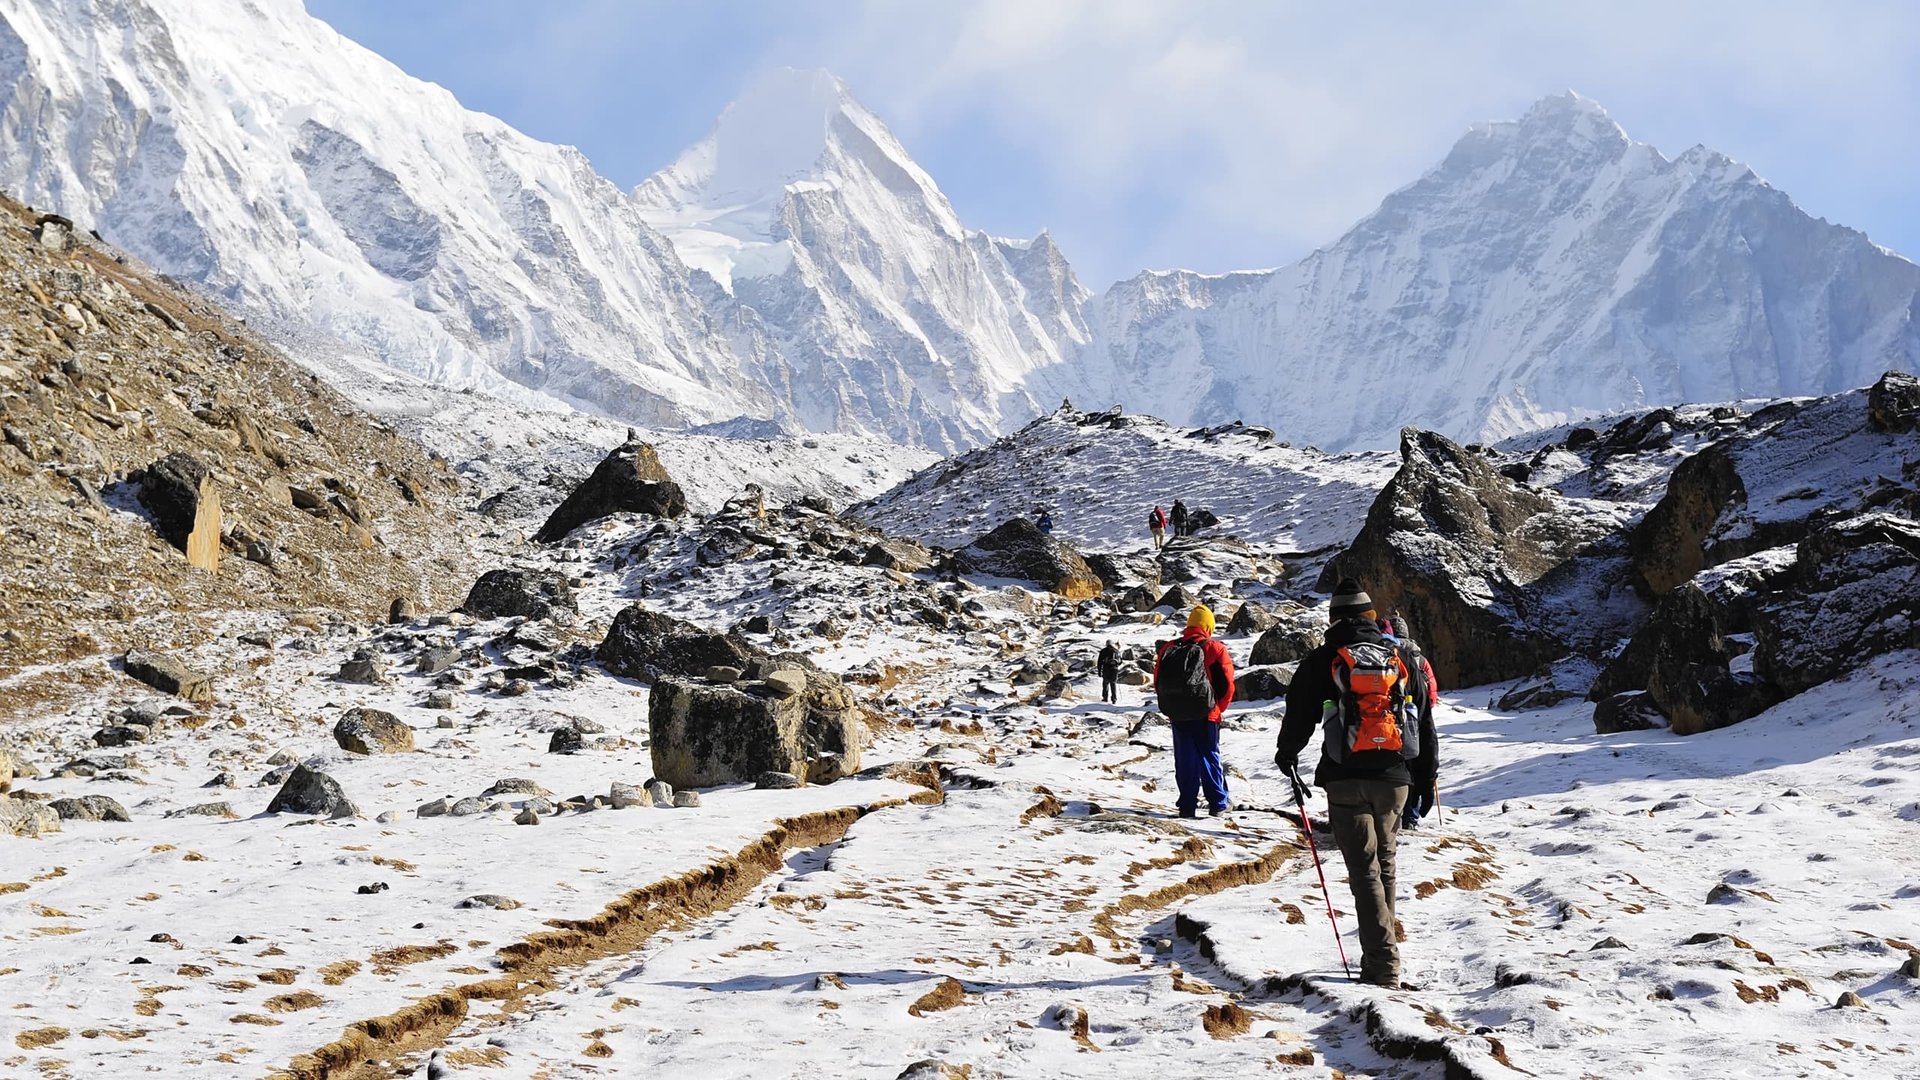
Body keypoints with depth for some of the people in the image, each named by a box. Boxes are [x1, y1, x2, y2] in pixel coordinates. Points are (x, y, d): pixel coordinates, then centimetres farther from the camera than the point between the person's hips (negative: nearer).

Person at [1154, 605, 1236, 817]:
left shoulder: (1168, 649, 4)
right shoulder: (1215, 649, -7)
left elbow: (1158, 682, 8)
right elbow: (1227, 684, -5)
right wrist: (1217, 709, 9)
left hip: (1177, 715, 3)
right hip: (1205, 715, -3)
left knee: (1185, 759, 8)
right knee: (1210, 758, 8)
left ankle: (1187, 805, 7)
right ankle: (1218, 803, 13)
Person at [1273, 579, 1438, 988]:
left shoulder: (1322, 661, -2)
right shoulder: (1403, 661, 9)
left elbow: (1300, 714, 2)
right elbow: (1424, 723, 13)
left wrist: (1287, 757, 21)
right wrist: (1426, 779, 21)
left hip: (1346, 779, -3)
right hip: (1395, 779, 3)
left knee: (1365, 869, -3)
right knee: (1384, 863, 18)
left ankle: (1383, 964, -10)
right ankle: (1381, 953, 24)